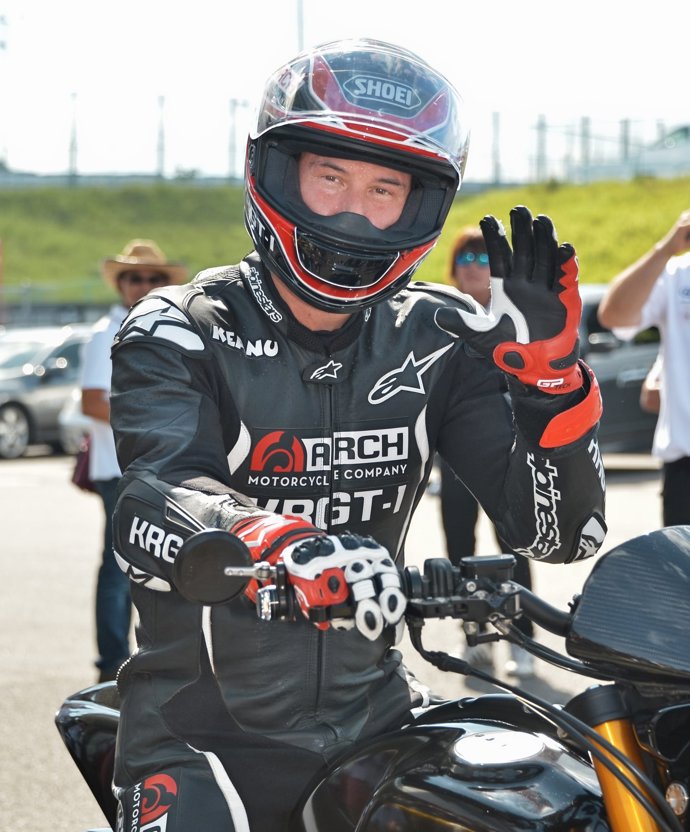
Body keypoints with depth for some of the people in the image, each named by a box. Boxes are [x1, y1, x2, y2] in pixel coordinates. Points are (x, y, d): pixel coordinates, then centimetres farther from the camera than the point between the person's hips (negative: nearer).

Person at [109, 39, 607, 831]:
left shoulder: (436, 341, 4)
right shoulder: (176, 333, -6)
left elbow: (560, 531, 1)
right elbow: (153, 505, -26)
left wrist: (550, 368, -15)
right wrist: (280, 547, -47)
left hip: (374, 721, 4)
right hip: (204, 732, -4)